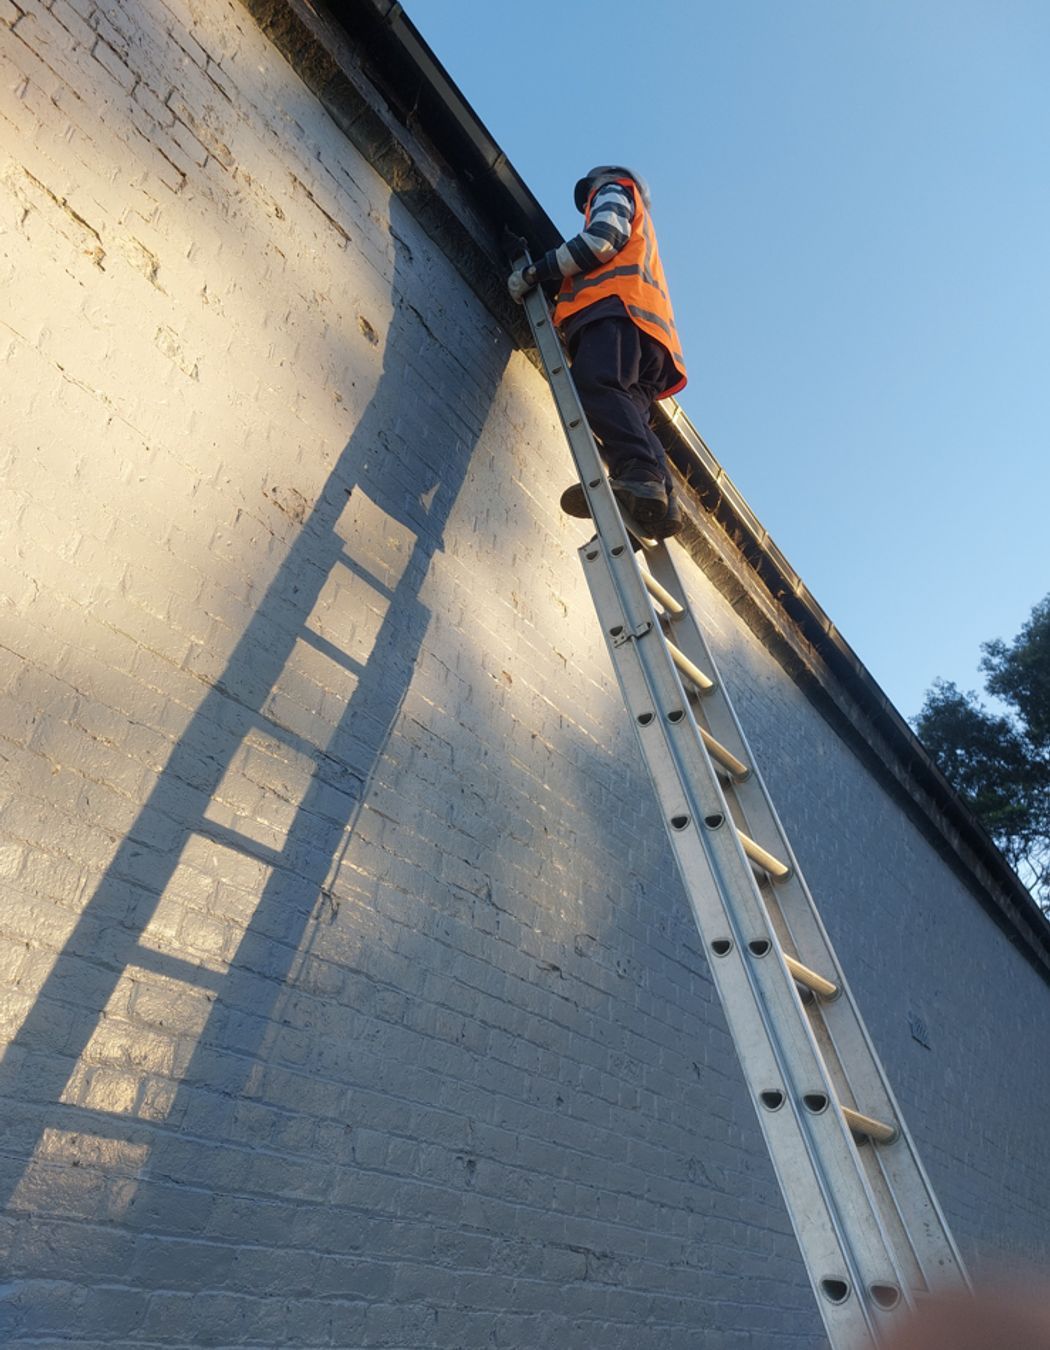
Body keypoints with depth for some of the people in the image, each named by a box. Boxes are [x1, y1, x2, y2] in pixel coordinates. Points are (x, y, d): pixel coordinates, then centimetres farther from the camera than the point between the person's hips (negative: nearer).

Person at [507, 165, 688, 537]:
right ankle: (662, 501, -35)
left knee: (594, 385, -30)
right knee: (628, 416, -12)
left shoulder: (615, 190, 26)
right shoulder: (640, 232, 49)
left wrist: (534, 272, 6)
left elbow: (603, 238, 4)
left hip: (617, 308, -7)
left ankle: (640, 477, -52)